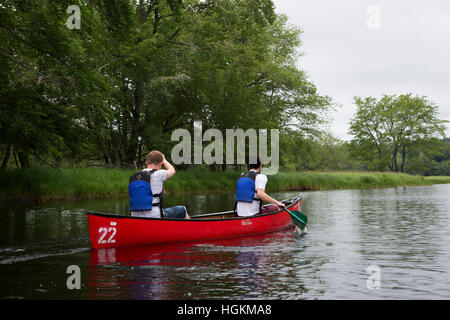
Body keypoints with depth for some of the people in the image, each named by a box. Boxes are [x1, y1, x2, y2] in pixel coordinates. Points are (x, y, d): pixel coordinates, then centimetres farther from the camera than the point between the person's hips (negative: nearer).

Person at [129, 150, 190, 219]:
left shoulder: (133, 177, 6)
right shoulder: (158, 174, -10)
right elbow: (172, 170, 13)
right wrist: (163, 159, 29)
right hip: (155, 217, -7)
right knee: (182, 210, 14)